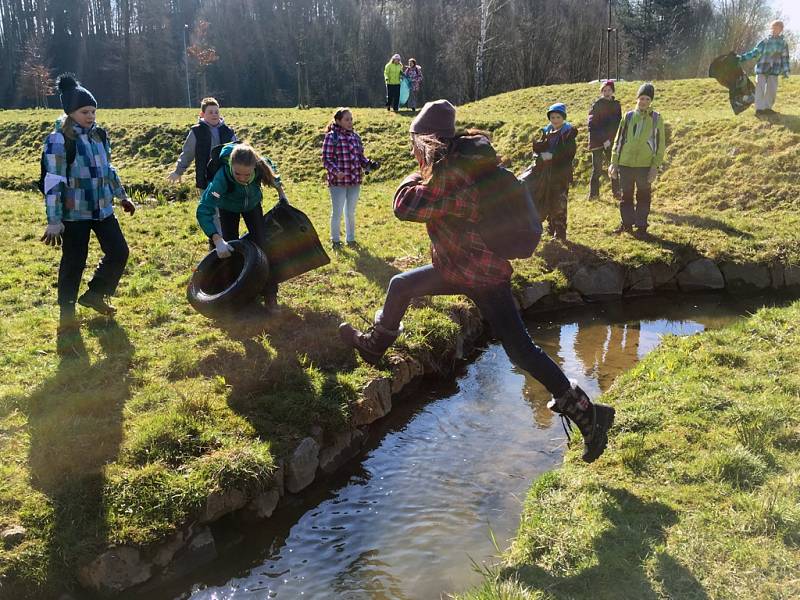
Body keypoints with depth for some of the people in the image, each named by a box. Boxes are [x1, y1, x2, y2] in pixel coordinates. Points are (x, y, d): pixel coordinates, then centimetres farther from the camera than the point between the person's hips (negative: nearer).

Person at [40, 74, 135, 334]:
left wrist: (122, 196, 22)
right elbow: (53, 182, -17)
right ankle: (67, 313, 18)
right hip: (74, 213, -6)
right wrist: (54, 221, -21)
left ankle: (94, 295, 27)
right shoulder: (59, 140, -14)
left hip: (103, 208, 6)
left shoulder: (98, 134, 6)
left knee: (118, 251, 6)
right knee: (73, 263, 2)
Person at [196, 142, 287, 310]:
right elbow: (203, 211, -46)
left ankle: (270, 296, 1)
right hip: (227, 208, -2)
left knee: (262, 245, -6)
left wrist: (281, 193, 2)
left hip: (252, 205, 2)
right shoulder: (222, 177, -44)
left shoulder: (261, 166, -36)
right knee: (231, 250, 0)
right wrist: (217, 240, -54)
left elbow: (272, 170, -8)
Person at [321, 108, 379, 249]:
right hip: (337, 182, -5)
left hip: (355, 181, 5)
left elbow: (360, 157, 14)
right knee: (337, 212, 5)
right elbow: (326, 159, -10)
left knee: (351, 212, 16)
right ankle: (335, 240, 22)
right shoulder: (331, 137, -10)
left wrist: (369, 164, -5)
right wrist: (336, 171, -25)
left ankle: (350, 238, 31)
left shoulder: (355, 137, 7)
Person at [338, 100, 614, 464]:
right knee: (400, 286, 21)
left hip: (480, 276, -10)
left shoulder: (448, 173, -25)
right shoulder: (468, 158, 5)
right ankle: (373, 345, 44)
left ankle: (587, 413, -2)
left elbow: (405, 207, -20)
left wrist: (415, 177, -2)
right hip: (460, 267, 10)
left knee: (520, 350, -10)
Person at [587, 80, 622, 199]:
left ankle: (616, 192, 10)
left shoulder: (616, 105, 8)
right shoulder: (596, 105, -4)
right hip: (597, 141, -3)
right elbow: (592, 125, -8)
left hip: (611, 141, 4)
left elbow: (618, 123, 12)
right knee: (597, 168, -2)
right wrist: (603, 139, -13)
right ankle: (593, 193, 6)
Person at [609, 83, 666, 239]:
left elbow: (660, 144, 0)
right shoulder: (628, 116, 5)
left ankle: (641, 227, 14)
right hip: (626, 164, 2)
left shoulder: (656, 118, 0)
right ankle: (627, 223, 25)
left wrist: (655, 166, -7)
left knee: (644, 197, 5)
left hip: (645, 165, -2)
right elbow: (618, 140, 8)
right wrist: (614, 163, 4)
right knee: (626, 196, 11)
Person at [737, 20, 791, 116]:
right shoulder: (765, 41, -3)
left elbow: (785, 58, 11)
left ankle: (767, 107, 15)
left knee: (772, 90, 3)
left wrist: (785, 70, 8)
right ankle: (759, 108, -1)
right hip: (762, 68, -3)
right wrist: (742, 58, -8)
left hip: (774, 70, 3)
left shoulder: (783, 43, 6)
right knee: (760, 89, -6)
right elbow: (754, 53, 1)